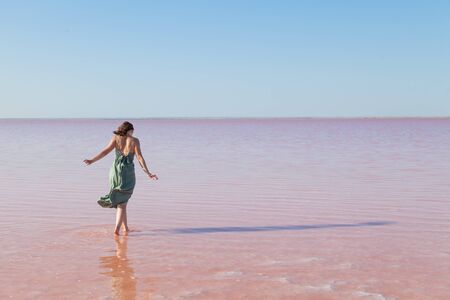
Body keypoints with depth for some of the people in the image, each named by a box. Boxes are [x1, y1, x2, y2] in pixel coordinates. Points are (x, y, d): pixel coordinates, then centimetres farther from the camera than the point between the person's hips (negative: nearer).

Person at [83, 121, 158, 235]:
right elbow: (139, 157, -8)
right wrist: (148, 173, -9)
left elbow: (106, 151, -6)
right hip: (128, 173, -2)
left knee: (120, 200, 17)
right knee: (122, 202, 2)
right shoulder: (134, 140, 0)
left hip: (116, 170, 2)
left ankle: (125, 227, 22)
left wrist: (92, 160, -3)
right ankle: (117, 228, -11)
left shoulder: (116, 138, 3)